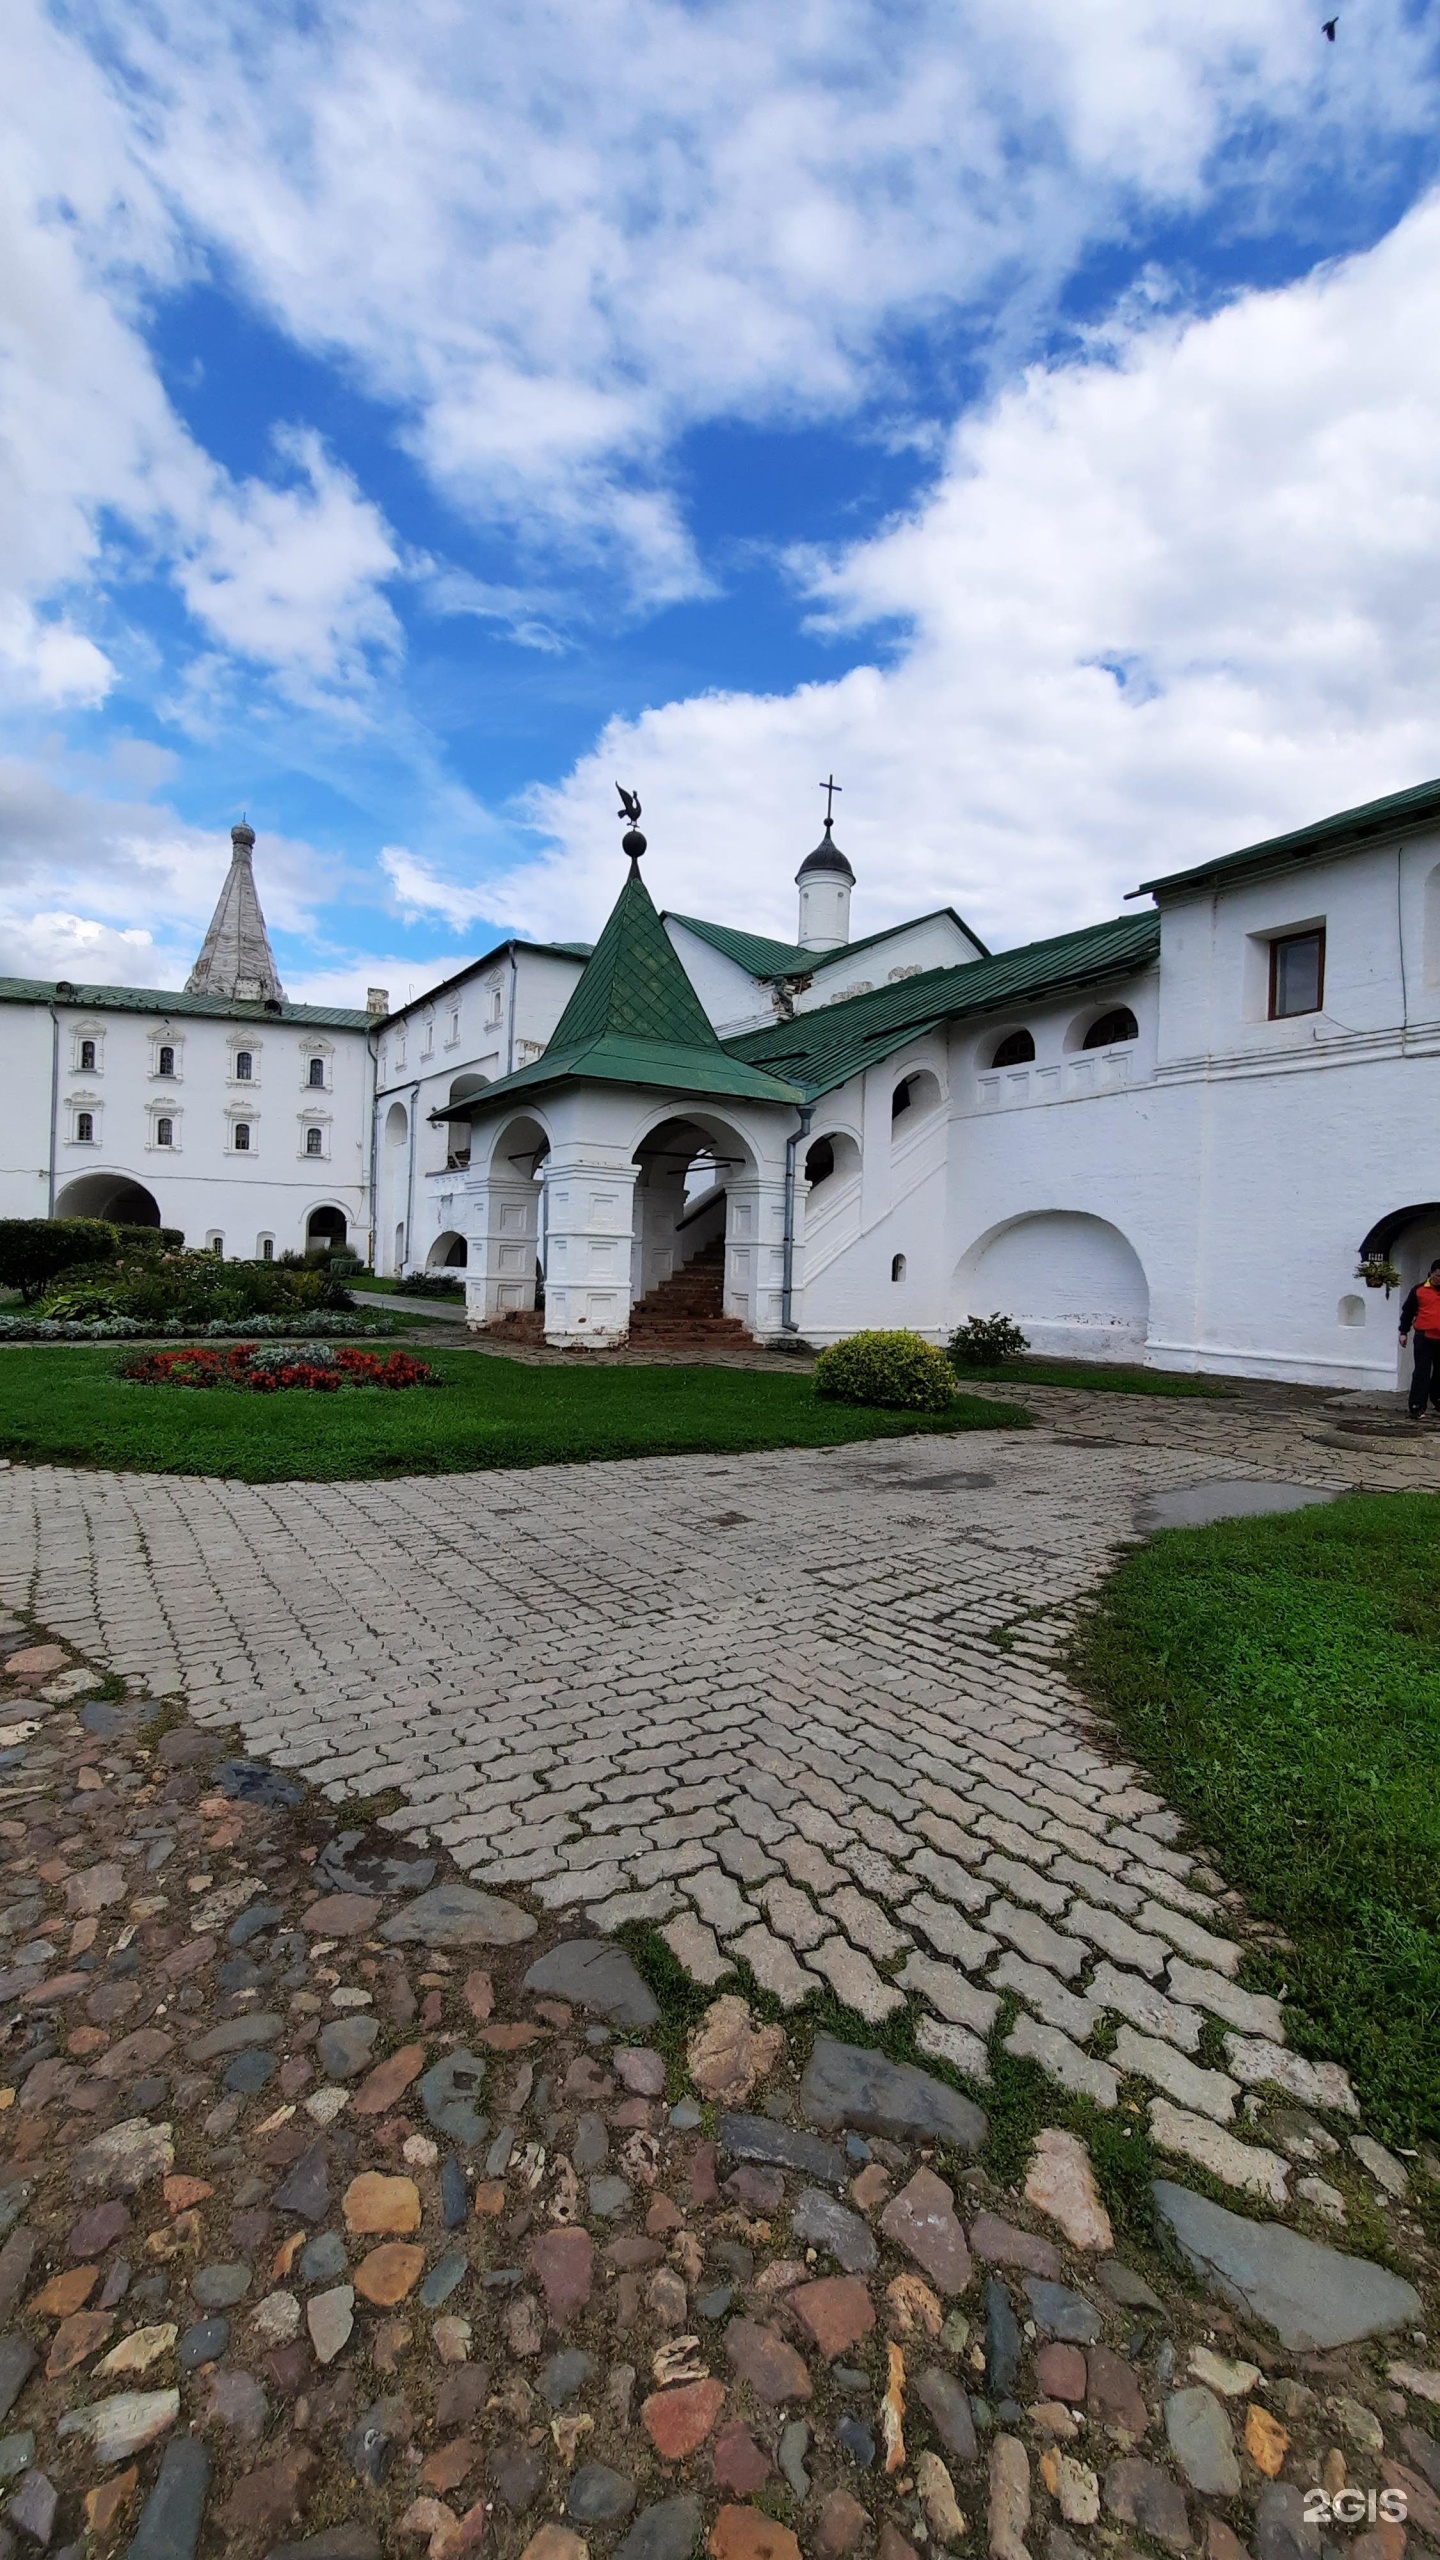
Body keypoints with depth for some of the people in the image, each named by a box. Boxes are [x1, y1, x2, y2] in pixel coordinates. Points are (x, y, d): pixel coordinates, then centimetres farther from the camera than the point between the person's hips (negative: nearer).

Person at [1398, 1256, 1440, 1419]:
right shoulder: (1419, 1289, 0)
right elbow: (1407, 1311, 6)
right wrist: (1404, 1332, 3)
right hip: (1424, 1338, -3)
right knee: (1421, 1373, -5)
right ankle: (1417, 1407, -7)